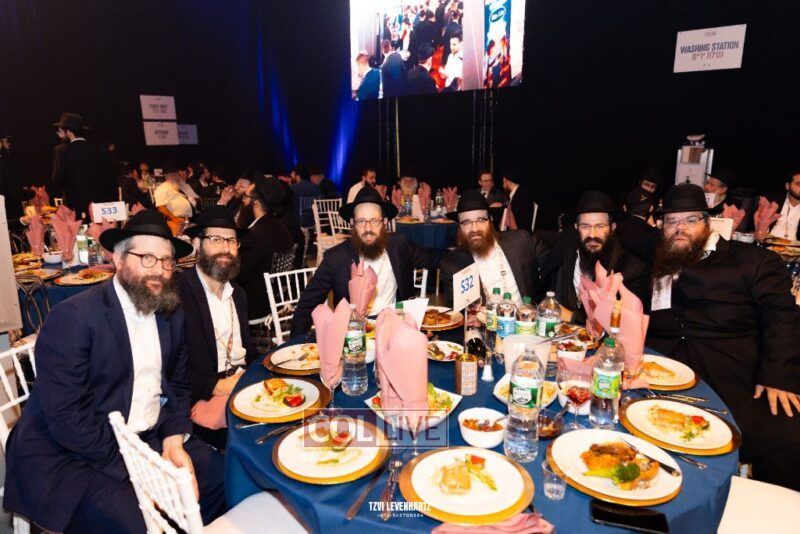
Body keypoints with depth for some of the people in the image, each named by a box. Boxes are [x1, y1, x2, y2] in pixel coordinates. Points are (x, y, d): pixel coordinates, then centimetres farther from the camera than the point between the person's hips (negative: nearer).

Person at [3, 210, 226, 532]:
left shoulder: (171, 314, 3)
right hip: (68, 455, -6)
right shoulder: (73, 317, -17)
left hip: (146, 439, 6)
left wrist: (174, 442, -7)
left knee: (223, 475, -6)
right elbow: (66, 417, -20)